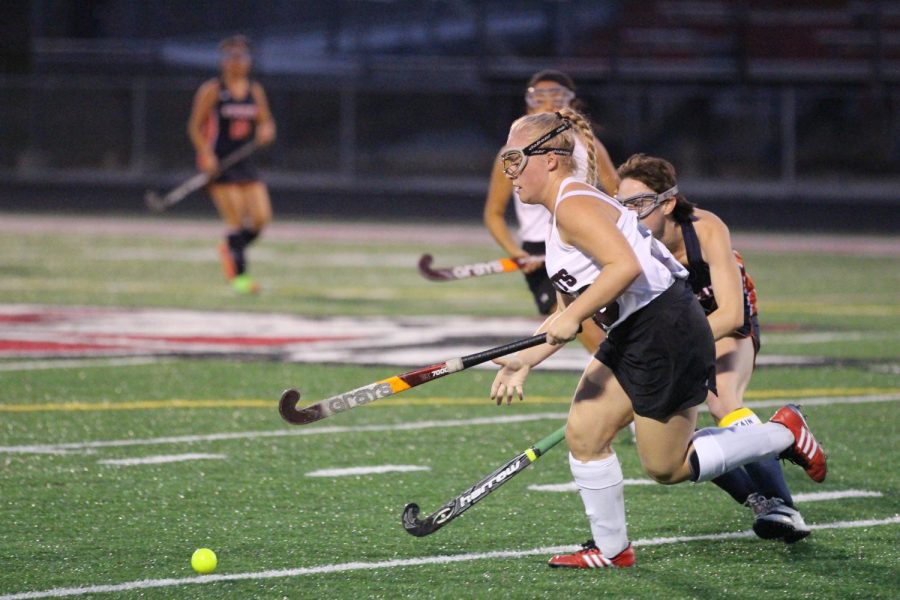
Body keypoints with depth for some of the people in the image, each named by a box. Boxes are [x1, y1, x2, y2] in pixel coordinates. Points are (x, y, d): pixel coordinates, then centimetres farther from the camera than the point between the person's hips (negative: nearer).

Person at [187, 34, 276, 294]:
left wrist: (266, 132, -9)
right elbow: (195, 127, -2)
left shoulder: (255, 90, 10)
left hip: (245, 163, 5)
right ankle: (238, 275, -2)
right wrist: (206, 154, -16)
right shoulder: (212, 90, -4)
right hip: (219, 163, -5)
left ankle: (230, 248, 24)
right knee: (236, 221, -11)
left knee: (262, 217, -4)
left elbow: (266, 123, 16)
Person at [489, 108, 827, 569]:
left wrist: (572, 318, -27)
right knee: (583, 433, 5)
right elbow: (568, 312, 21)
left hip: (666, 330, -10)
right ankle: (611, 548, 14)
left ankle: (783, 434, 12)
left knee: (667, 468, 0)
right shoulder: (561, 217, 16)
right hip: (629, 337, 10)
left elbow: (625, 265, -31)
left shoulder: (574, 206, -17)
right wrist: (525, 361, 13)